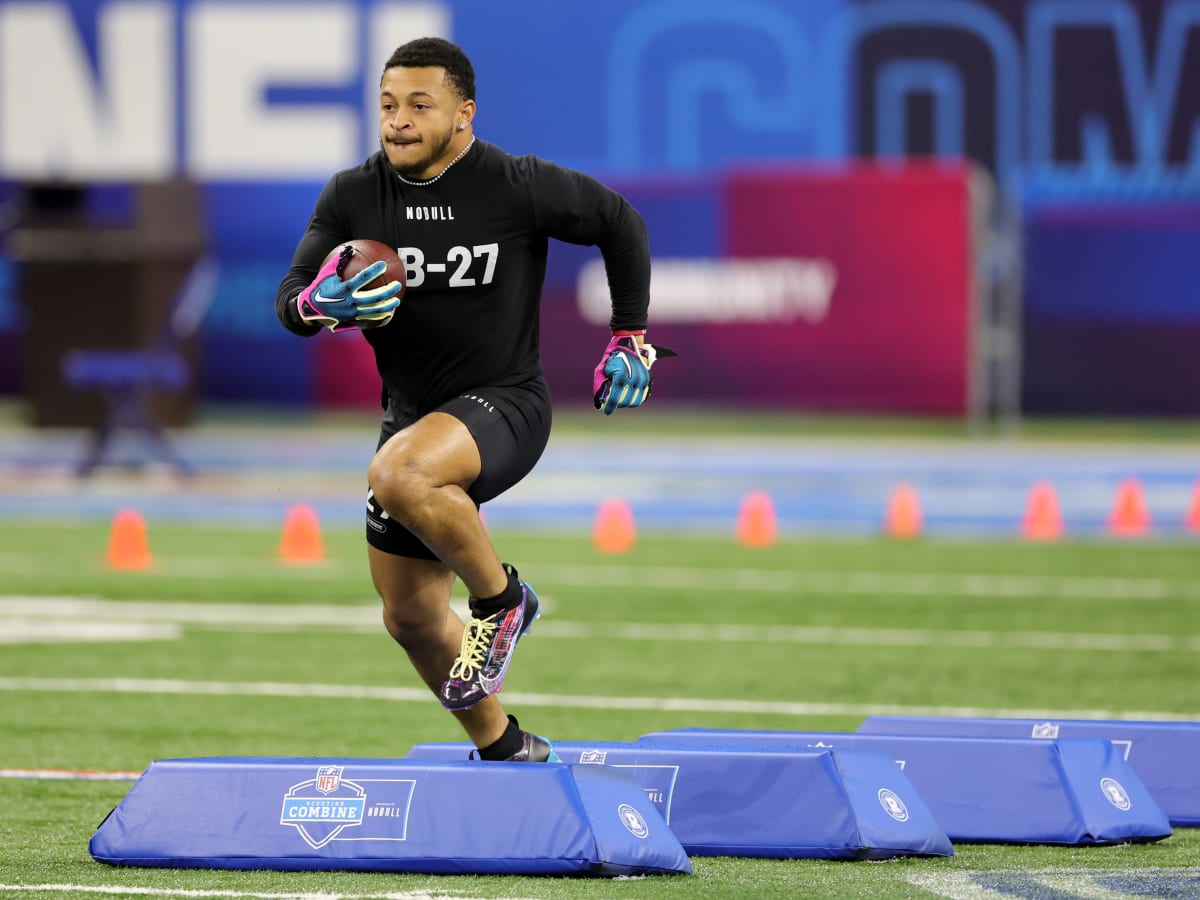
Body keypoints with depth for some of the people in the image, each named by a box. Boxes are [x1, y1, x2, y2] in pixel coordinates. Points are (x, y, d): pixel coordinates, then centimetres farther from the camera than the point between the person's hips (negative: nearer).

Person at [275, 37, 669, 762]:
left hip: (503, 404, -6)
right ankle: (504, 750, 34)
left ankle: (502, 598, -13)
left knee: (401, 475, -38)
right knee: (412, 619, 12)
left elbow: (620, 223, 2)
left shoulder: (517, 188, -13)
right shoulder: (352, 197, -2)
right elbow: (290, 301, -5)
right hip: (413, 416, 6)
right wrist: (321, 307, -28)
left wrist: (630, 339, 2)